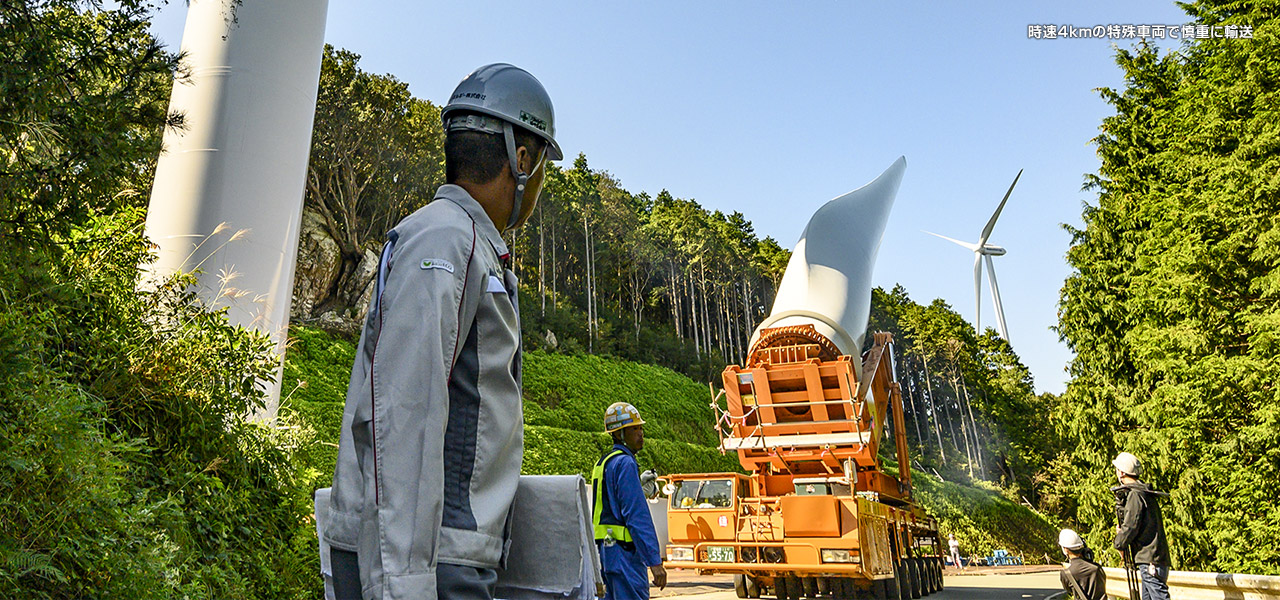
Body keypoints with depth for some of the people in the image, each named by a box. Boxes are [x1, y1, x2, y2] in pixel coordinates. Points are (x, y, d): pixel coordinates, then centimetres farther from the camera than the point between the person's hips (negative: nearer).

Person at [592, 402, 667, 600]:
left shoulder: (603, 463, 17)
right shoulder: (625, 463, -14)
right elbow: (637, 515, -20)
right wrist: (655, 561, -20)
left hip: (605, 549, 10)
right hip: (624, 552, -10)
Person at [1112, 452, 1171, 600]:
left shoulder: (1135, 495, -14)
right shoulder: (1145, 492, 17)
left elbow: (1130, 527, -16)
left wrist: (1119, 544, 0)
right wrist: (1121, 530, 9)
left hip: (1150, 560, -10)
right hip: (1151, 559, 10)